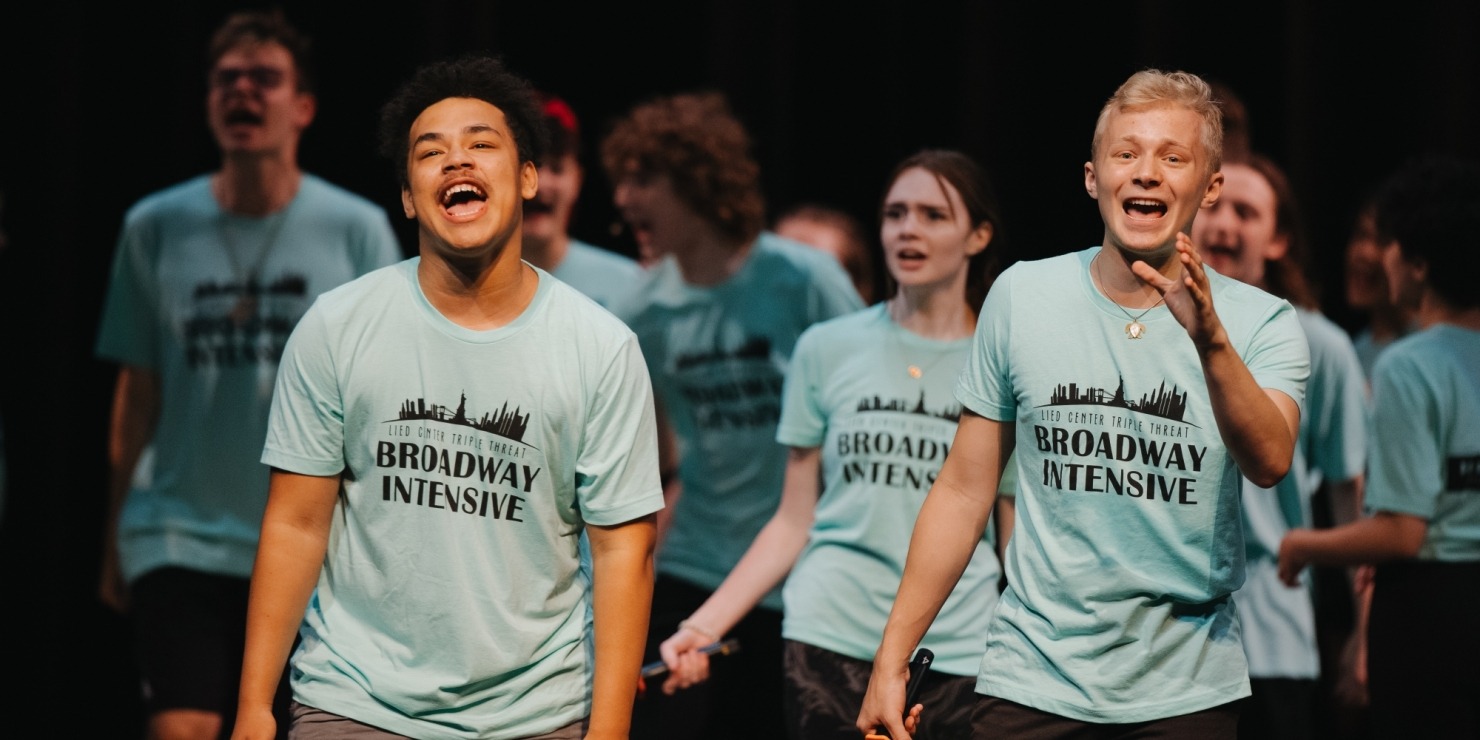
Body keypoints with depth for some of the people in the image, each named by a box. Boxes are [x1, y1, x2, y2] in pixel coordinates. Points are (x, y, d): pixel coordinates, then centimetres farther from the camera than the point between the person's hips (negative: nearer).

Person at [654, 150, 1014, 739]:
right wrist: (703, 626, -1)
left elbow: (1017, 538, 7)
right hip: (832, 641, 0)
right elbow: (793, 524, 8)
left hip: (958, 654, 0)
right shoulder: (827, 349, 6)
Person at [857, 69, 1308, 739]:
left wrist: (1210, 340, -37)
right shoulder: (1022, 296, 1)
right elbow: (964, 490, 4)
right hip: (1031, 680, 1)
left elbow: (1270, 462, -22)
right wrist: (892, 660, 2)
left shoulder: (1261, 321, -4)